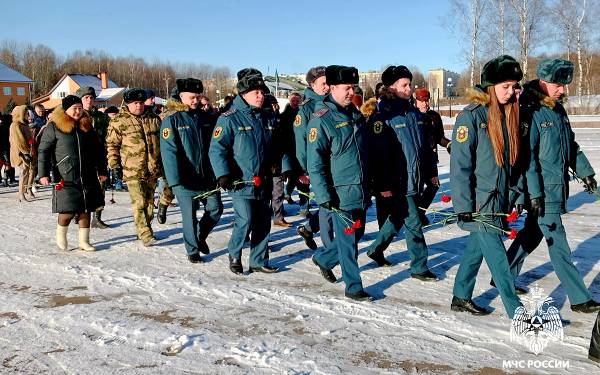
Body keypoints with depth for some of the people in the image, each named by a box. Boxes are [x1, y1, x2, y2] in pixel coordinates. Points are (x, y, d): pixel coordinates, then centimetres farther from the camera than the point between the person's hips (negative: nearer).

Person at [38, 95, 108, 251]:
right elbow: (43, 151, -3)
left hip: (88, 177, 4)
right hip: (65, 178, -4)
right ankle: (60, 235, 23)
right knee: (68, 210, -7)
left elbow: (98, 150, 17)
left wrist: (102, 171, 15)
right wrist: (44, 174, -11)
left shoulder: (87, 126, 11)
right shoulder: (54, 127, -2)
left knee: (86, 209, 6)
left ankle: (84, 241, 18)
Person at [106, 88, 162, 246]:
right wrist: (115, 165, -4)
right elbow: (112, 145, 0)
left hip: (152, 169, 5)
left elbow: (162, 141, 20)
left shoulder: (154, 119, 11)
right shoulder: (118, 121, -2)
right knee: (139, 202, -10)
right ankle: (145, 234, -7)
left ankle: (146, 228, 26)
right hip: (132, 170, -4)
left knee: (149, 201, 12)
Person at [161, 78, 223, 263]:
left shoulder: (205, 118, 9)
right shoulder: (172, 120, -7)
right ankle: (193, 250, 22)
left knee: (216, 209, 8)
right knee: (190, 215, 4)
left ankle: (200, 236, 33)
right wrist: (174, 179, -21)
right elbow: (168, 151, -14)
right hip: (186, 179, -5)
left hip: (208, 176, 5)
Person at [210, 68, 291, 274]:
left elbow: (278, 147, 16)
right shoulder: (230, 119, -8)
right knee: (245, 222, -10)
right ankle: (234, 255, 17)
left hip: (263, 182, 6)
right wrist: (223, 175, -20)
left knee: (263, 223, 10)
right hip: (241, 182, -6)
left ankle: (259, 261, 24)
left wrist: (287, 169, 8)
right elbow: (217, 149, -11)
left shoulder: (268, 118, 10)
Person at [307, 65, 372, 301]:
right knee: (348, 239, 0)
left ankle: (323, 259, 38)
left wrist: (370, 182, 21)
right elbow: (314, 162, -15)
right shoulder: (321, 120, -13)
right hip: (341, 192, -8)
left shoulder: (354, 113, 11)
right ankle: (353, 287, 14)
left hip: (361, 189, 8)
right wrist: (323, 195, -19)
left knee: (356, 234, 17)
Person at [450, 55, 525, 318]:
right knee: (497, 257, -2)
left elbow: (513, 159, 15)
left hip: (500, 200, 7)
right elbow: (460, 164, -16)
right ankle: (517, 312, 5)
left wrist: (517, 195, 12)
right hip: (479, 203, -7)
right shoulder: (471, 116, -14)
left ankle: (461, 298, 30)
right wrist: (463, 206, -17)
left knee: (477, 248, 16)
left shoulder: (509, 114, 9)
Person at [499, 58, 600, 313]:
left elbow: (571, 144, 23)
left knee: (533, 233, 17)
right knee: (558, 244, -2)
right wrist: (534, 194, -20)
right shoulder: (530, 112, -16)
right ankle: (579, 299, 6)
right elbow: (526, 156, -19)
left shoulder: (558, 110, 11)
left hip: (558, 187, 9)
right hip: (543, 191, -9)